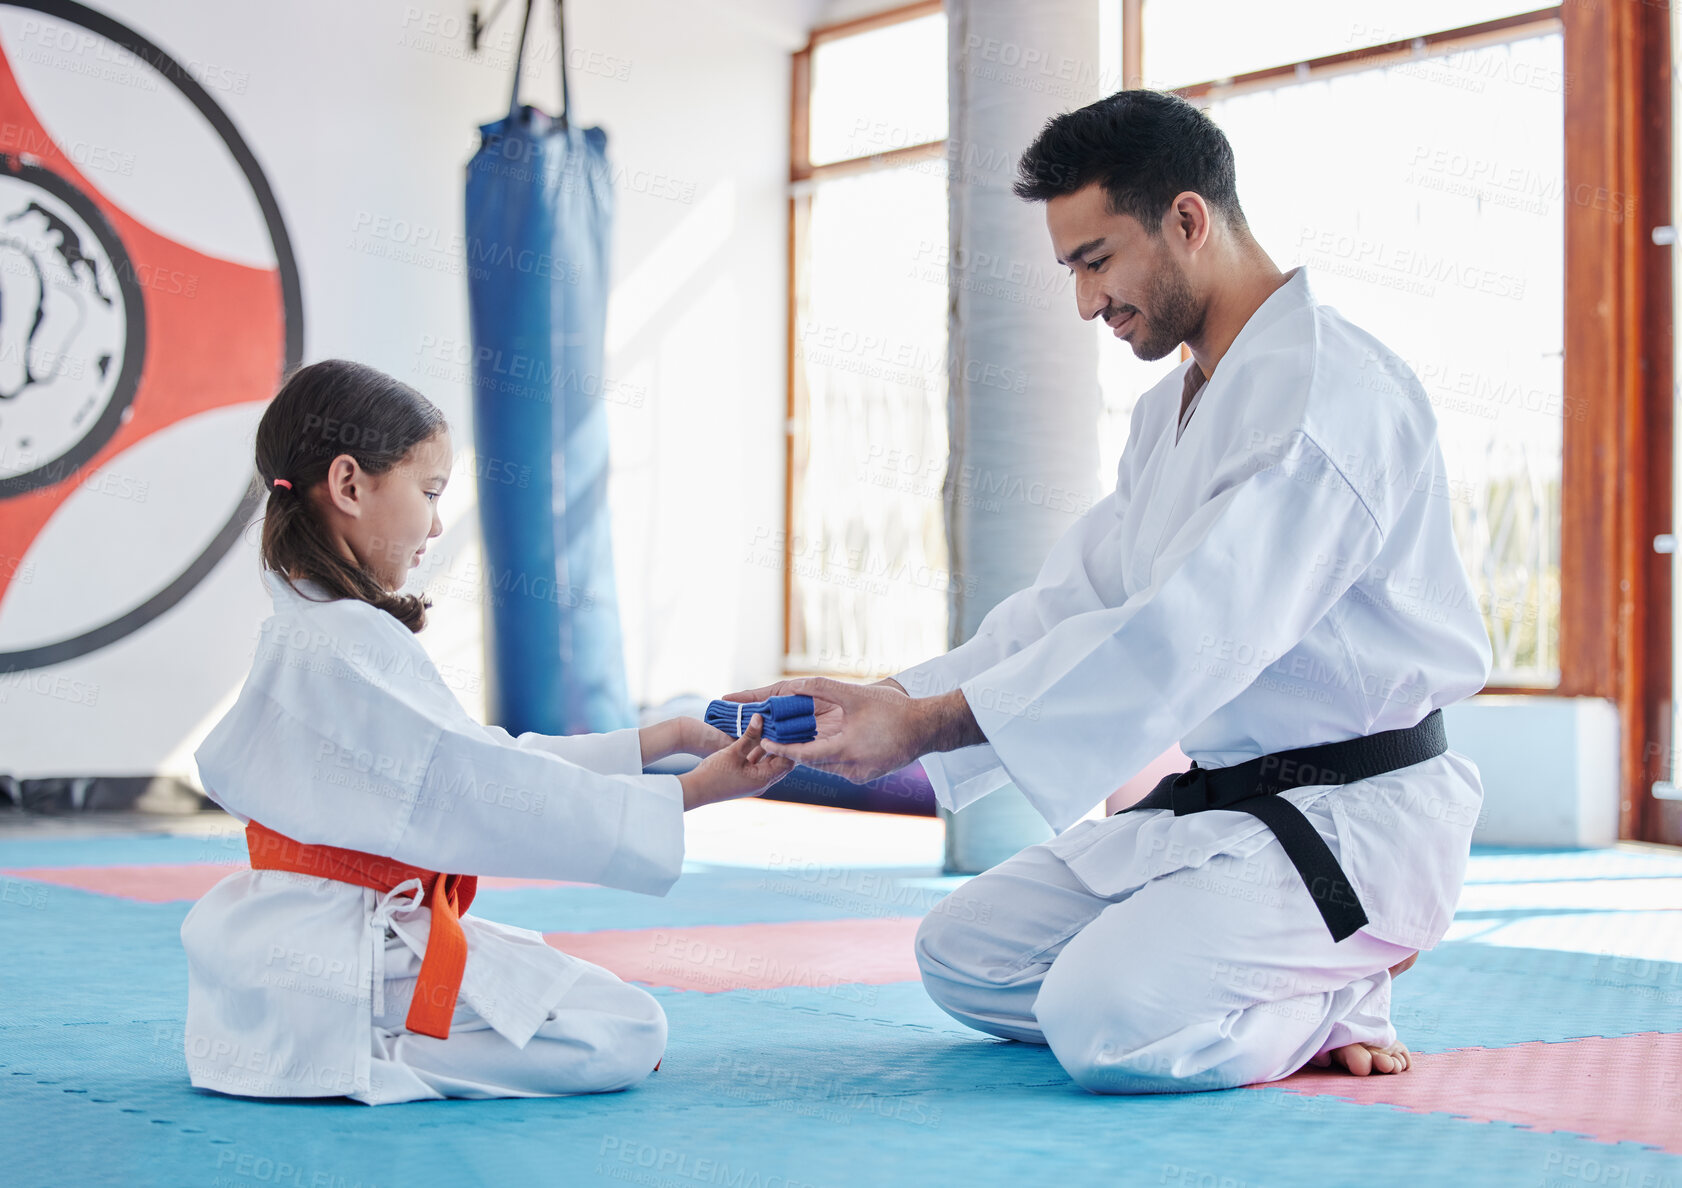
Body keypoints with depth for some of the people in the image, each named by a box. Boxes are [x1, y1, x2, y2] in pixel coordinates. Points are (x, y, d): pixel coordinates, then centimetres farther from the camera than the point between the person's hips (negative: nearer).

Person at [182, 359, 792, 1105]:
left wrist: (665, 738, 8)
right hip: (340, 963, -10)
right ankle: (354, 1062, -8)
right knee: (627, 1035, -9)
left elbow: (489, 759, 12)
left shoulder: (306, 627, 13)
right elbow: (500, 790, -20)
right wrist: (694, 792, -14)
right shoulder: (350, 647, -20)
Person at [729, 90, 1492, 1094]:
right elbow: (1073, 604, 11)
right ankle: (1296, 981, 9)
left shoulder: (1329, 392, -21)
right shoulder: (1173, 410, 14)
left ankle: (1337, 998, 1)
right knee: (964, 955, 7)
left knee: (1109, 1021, -28)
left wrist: (928, 723, -30)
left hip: (1350, 818, -10)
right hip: (1213, 800, 10)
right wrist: (886, 699, -5)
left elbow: (1190, 639, -31)